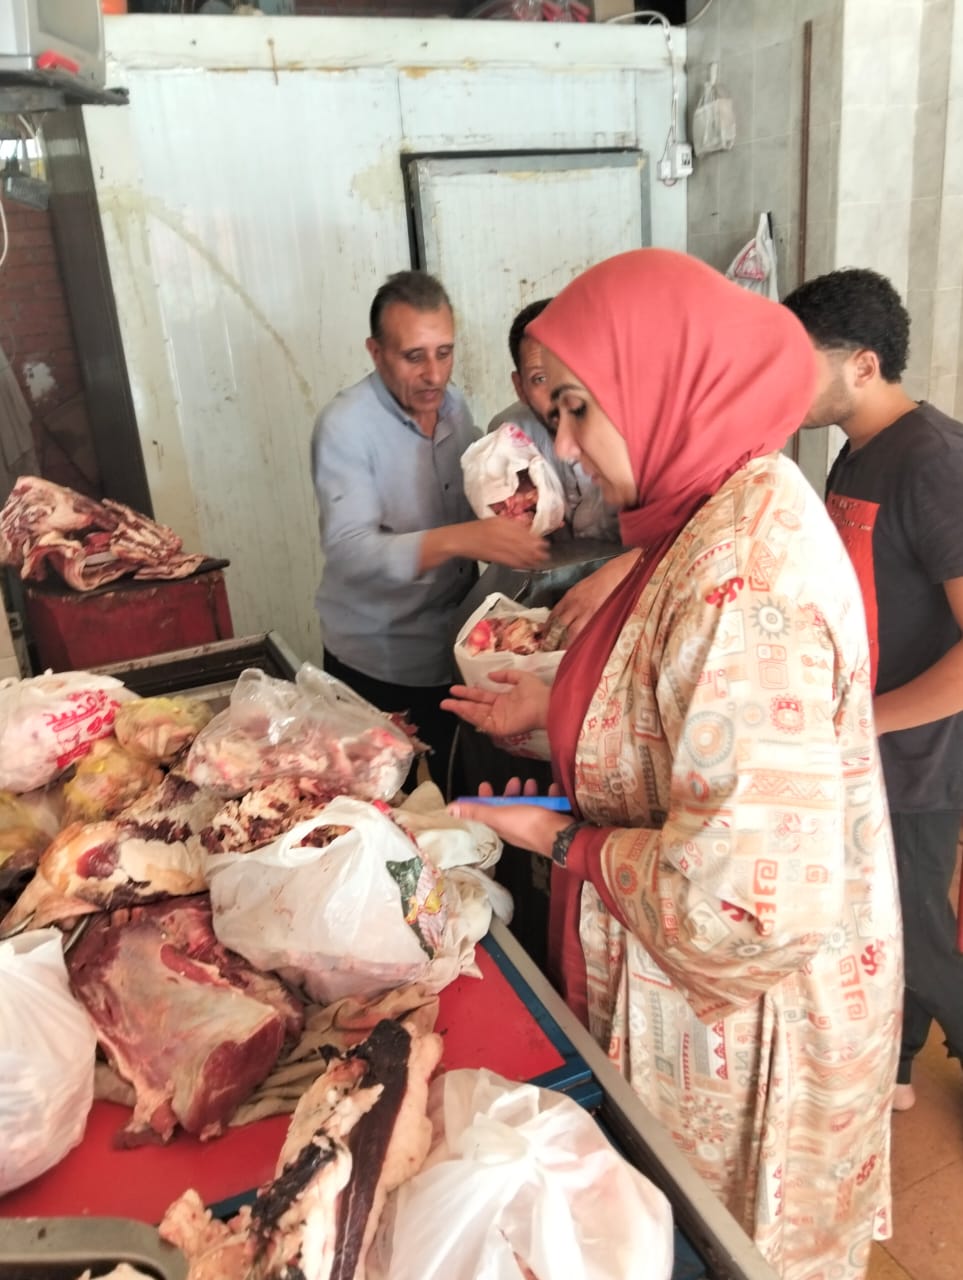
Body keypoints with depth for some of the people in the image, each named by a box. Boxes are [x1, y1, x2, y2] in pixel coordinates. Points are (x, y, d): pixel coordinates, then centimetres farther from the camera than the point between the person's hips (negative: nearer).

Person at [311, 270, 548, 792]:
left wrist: (502, 510, -13)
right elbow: (348, 552, -30)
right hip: (376, 662, -5)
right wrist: (460, 539, -44)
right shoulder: (344, 425, -19)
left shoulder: (456, 406, 1)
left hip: (452, 649, 6)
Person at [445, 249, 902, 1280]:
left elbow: (747, 894, -33)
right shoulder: (727, 508, -1)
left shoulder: (746, 572, -32)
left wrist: (564, 842, -18)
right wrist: (556, 707, 3)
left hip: (743, 1008, -8)